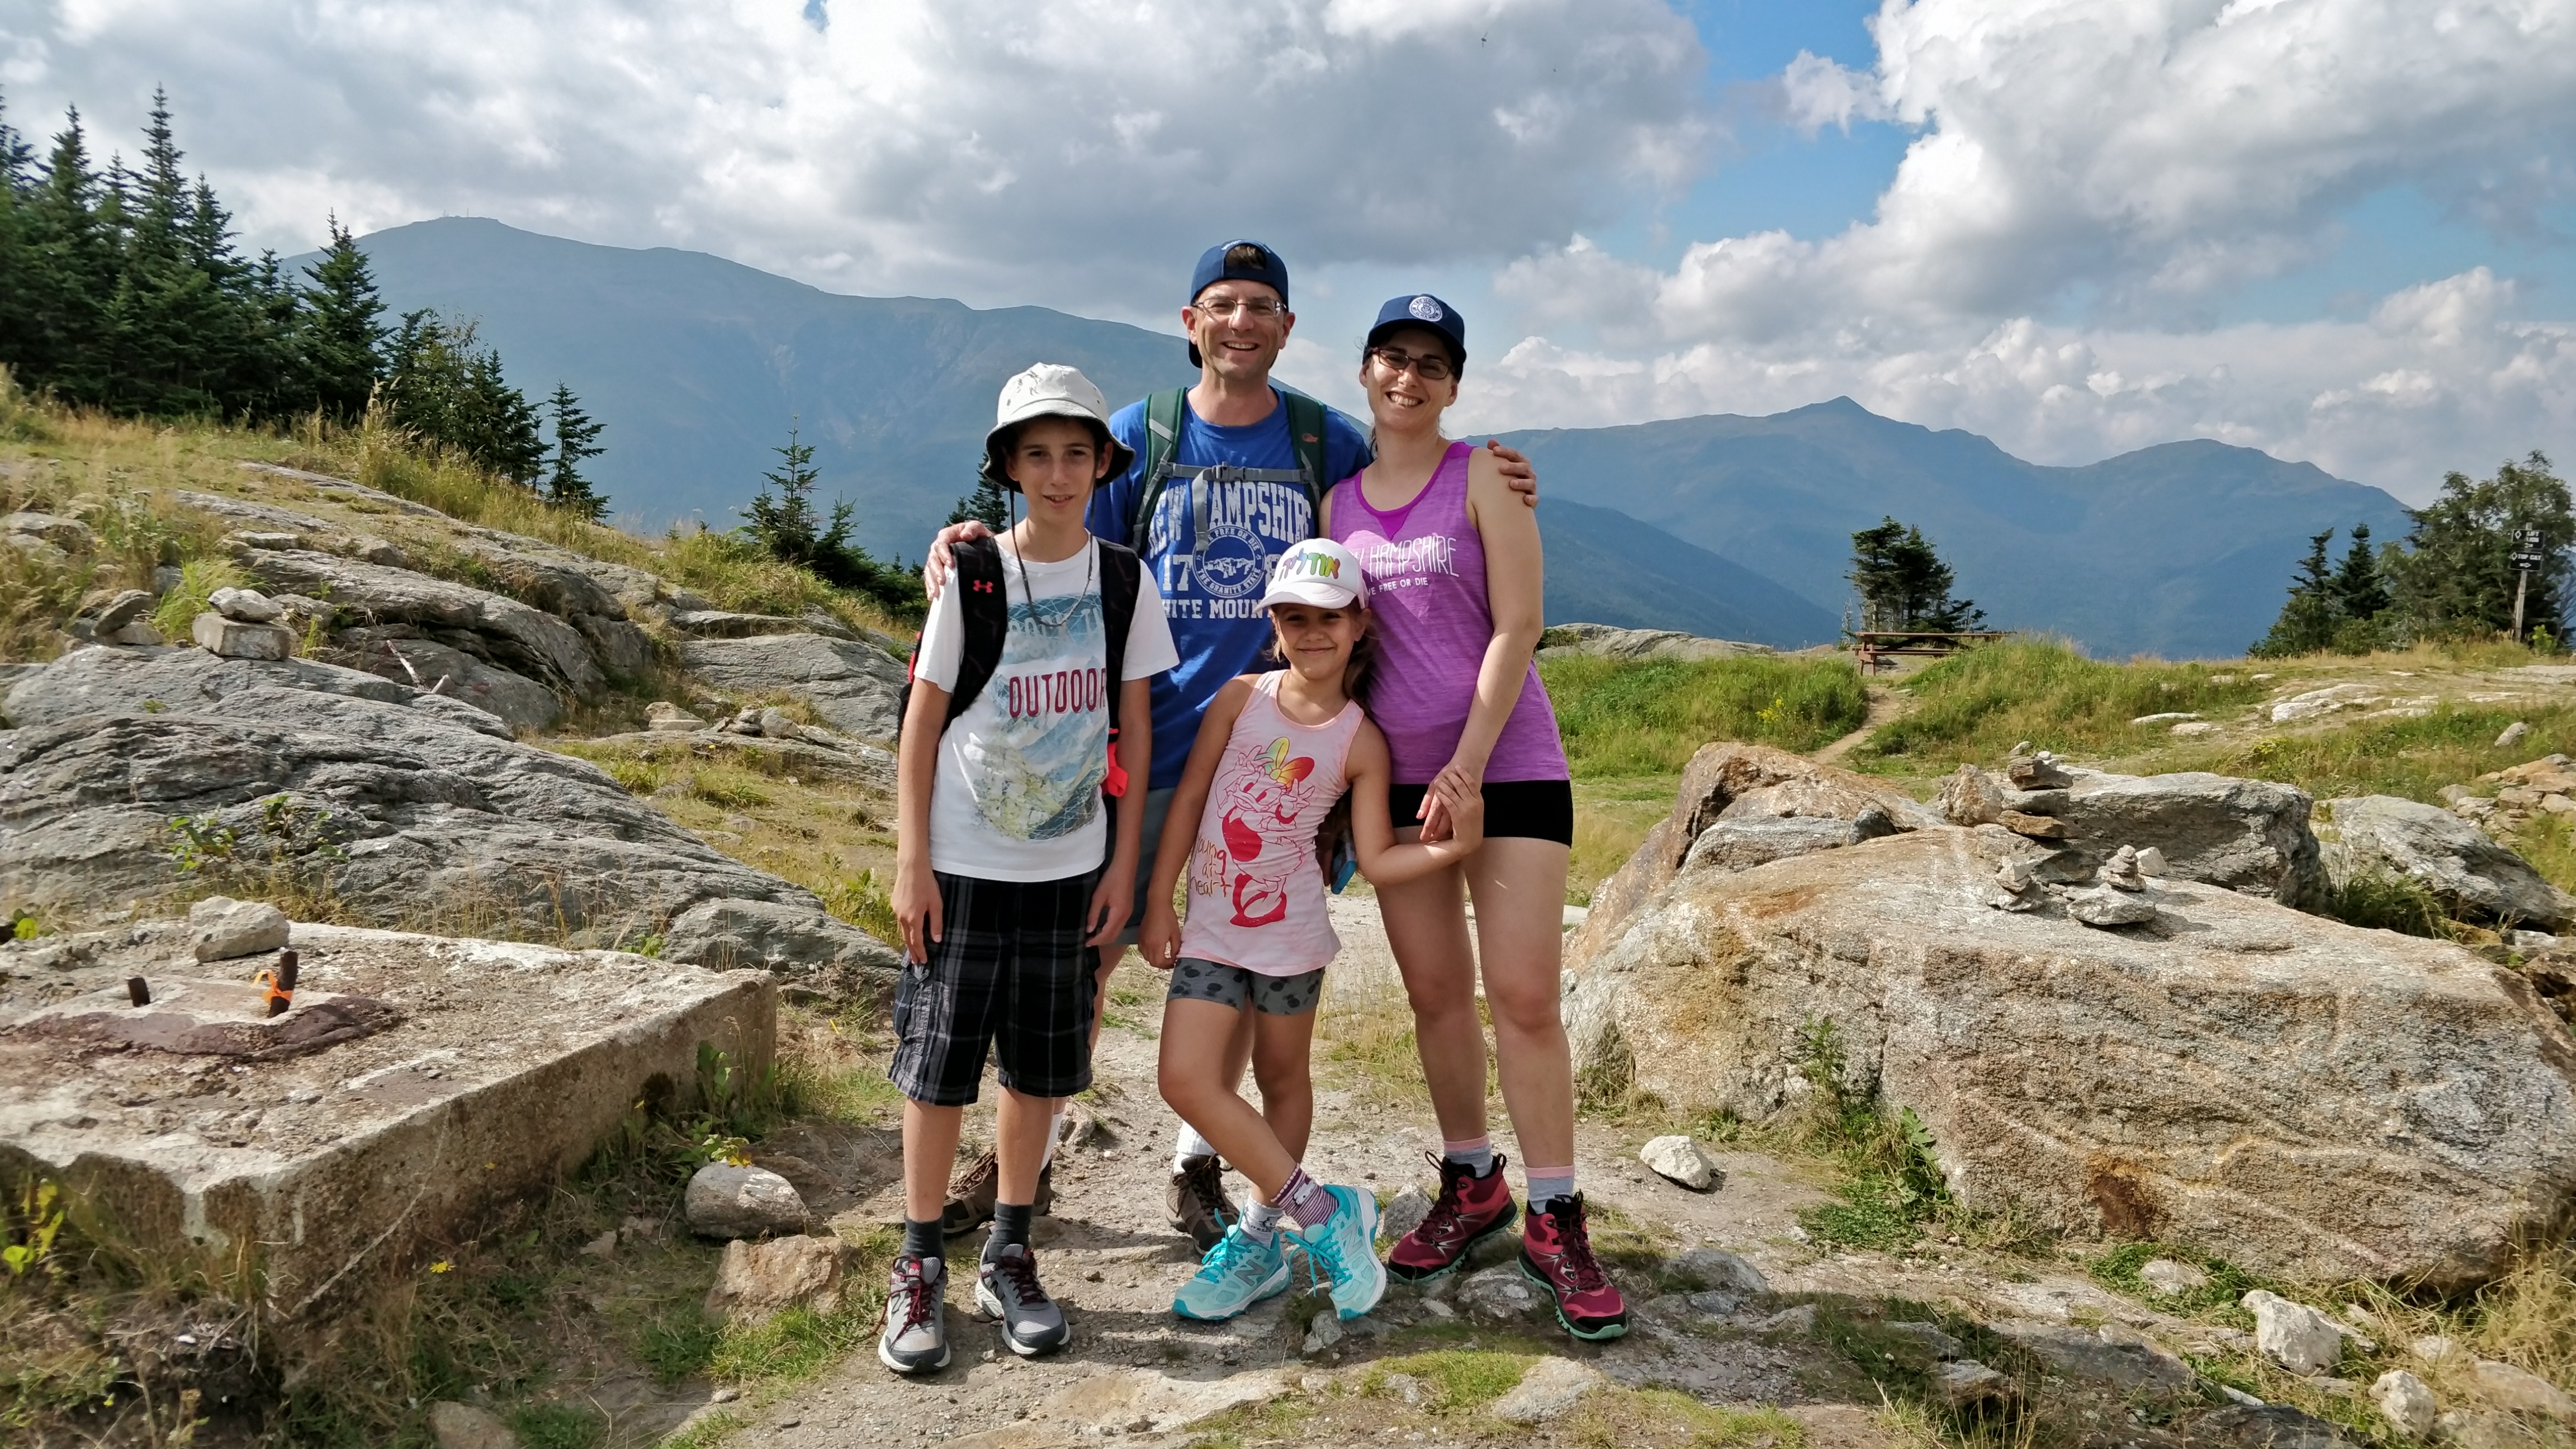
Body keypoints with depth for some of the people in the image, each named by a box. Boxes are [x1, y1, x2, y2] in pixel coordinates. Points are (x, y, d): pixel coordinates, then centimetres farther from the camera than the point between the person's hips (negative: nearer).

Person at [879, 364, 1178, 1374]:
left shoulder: (1124, 581, 1)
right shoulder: (971, 578, -6)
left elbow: (1134, 728, 5)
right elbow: (922, 723, -2)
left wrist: (1125, 860, 2)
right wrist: (912, 861, -7)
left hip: (1070, 866, 2)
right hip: (963, 867, -2)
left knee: (1039, 1066, 10)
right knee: (937, 1067, 3)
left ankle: (1008, 1259, 25)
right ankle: (919, 1269, 18)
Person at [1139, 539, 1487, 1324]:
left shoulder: (1361, 740, -3)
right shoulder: (1241, 697, 0)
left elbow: (1377, 859, -4)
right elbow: (1188, 799, 4)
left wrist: (1453, 847, -19)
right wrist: (1158, 902, 2)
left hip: (1290, 930, -1)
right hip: (1210, 927, 2)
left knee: (1282, 1081, 11)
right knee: (1187, 1080, -8)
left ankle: (1262, 1238, 30)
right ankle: (1322, 1213, 3)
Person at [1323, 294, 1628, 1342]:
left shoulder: (1483, 479, -2)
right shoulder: (1337, 501, 10)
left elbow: (1517, 626, -8)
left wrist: (1468, 763, -15)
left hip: (1508, 764, -4)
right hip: (1395, 775, 4)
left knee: (1524, 996, -6)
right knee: (1434, 992, 9)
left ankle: (1555, 1223, 5)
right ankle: (1470, 1185, 26)